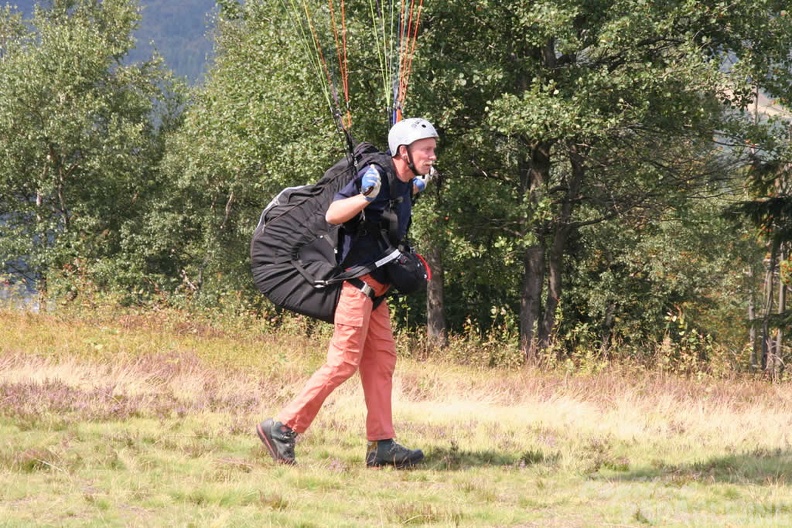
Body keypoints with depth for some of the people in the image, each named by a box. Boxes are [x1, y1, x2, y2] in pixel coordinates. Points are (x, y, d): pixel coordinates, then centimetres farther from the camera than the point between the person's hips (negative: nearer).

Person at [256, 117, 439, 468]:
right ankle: (283, 427, -6)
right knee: (343, 363, -10)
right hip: (356, 285, -10)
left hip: (375, 291, 10)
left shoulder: (404, 186, 12)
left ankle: (381, 445, 9)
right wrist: (367, 196, -40)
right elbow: (333, 214, -25)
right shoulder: (376, 176, -16)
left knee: (382, 362, 7)